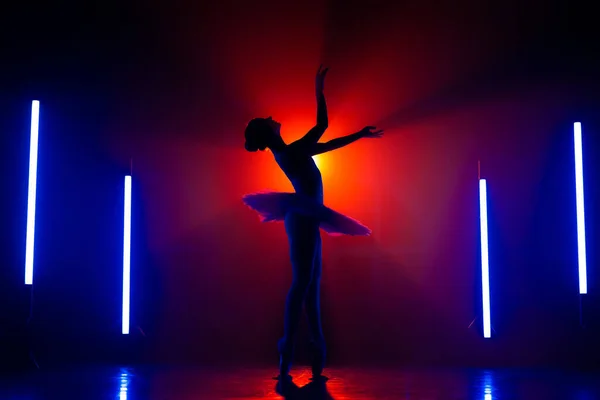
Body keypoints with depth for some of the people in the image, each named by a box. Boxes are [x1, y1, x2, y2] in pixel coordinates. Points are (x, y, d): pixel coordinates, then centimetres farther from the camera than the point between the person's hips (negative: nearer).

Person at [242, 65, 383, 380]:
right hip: (303, 217, -10)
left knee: (310, 285, 7)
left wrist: (359, 135, 26)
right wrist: (318, 90, -2)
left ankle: (316, 350, 9)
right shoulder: (292, 151, -13)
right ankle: (287, 355, -13)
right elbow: (322, 124, -10)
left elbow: (326, 146, 21)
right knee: (302, 283, -12)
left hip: (304, 218, 10)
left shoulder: (289, 152, 14)